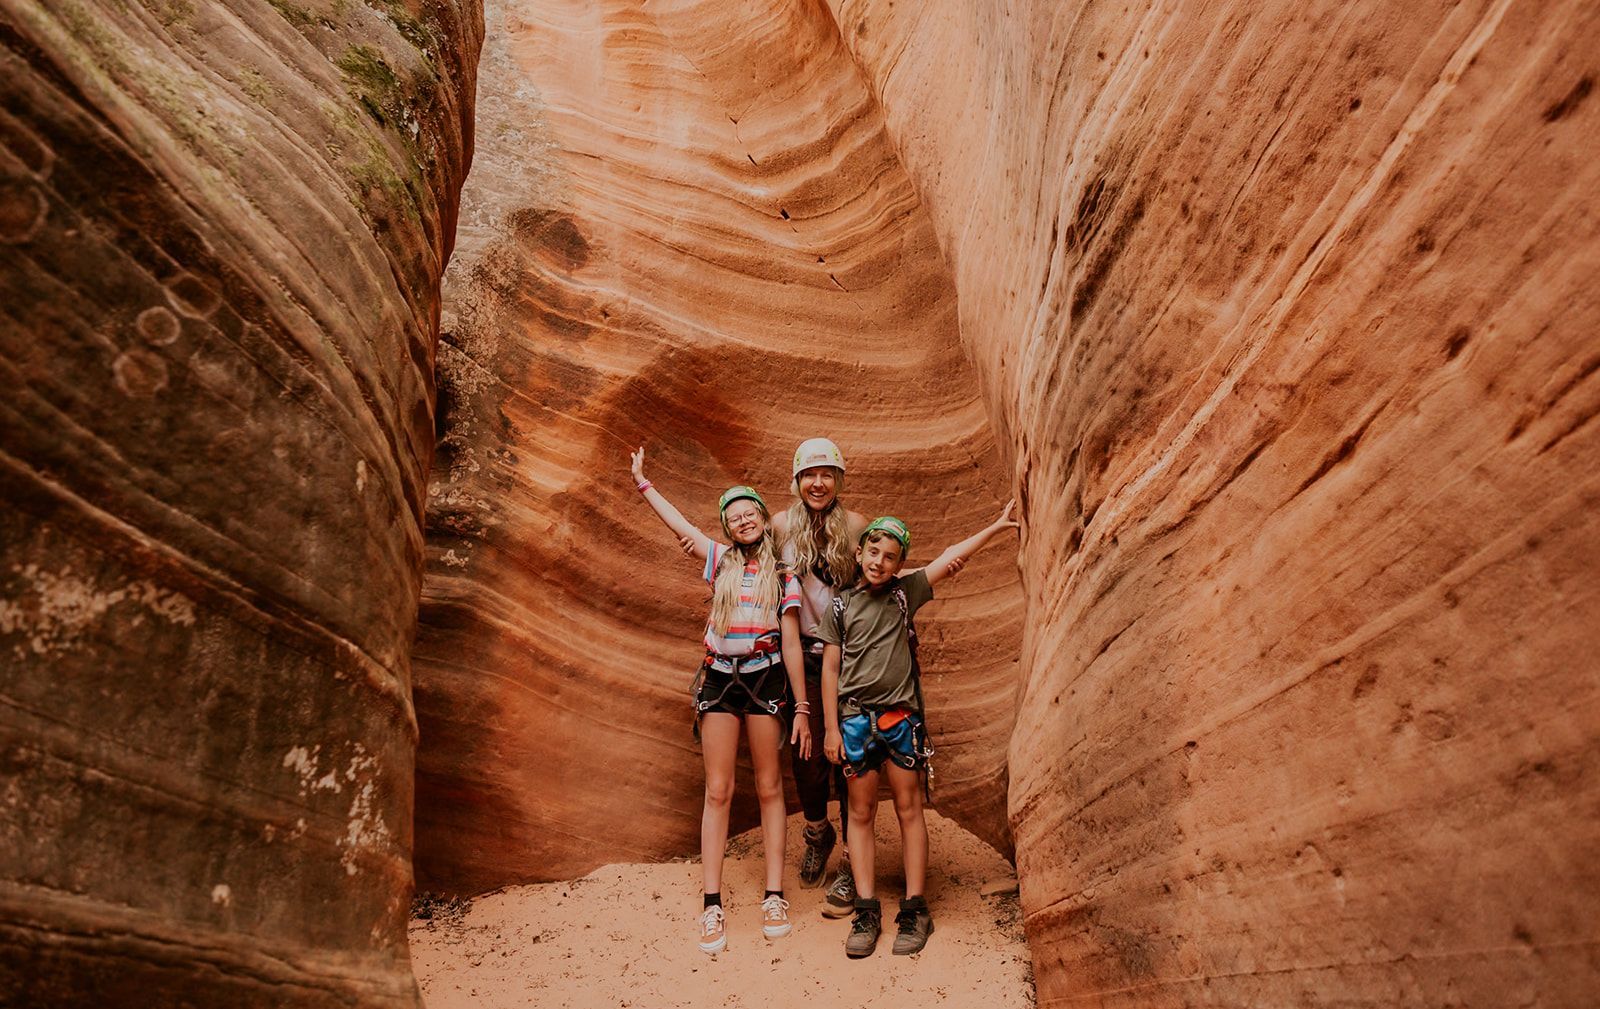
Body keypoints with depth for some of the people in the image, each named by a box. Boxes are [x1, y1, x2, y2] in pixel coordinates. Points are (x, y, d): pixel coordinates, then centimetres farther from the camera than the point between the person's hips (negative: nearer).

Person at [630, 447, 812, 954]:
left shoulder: (783, 575, 4)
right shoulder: (720, 561, 8)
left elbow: (791, 643, 1)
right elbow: (678, 523, 16)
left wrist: (802, 708, 0)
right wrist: (642, 481, 23)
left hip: (765, 679, -1)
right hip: (719, 679, 1)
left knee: (769, 788, 4)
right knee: (717, 791, 1)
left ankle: (774, 896, 12)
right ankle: (712, 907, 4)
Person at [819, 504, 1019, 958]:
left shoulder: (905, 593, 4)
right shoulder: (841, 605, 3)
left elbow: (952, 557, 3)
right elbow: (830, 668, 4)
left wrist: (995, 527, -2)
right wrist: (831, 728, 2)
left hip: (901, 716, 0)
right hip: (855, 718, 0)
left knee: (909, 810, 5)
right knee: (861, 813, 6)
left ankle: (914, 908, 14)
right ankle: (866, 911, 13)